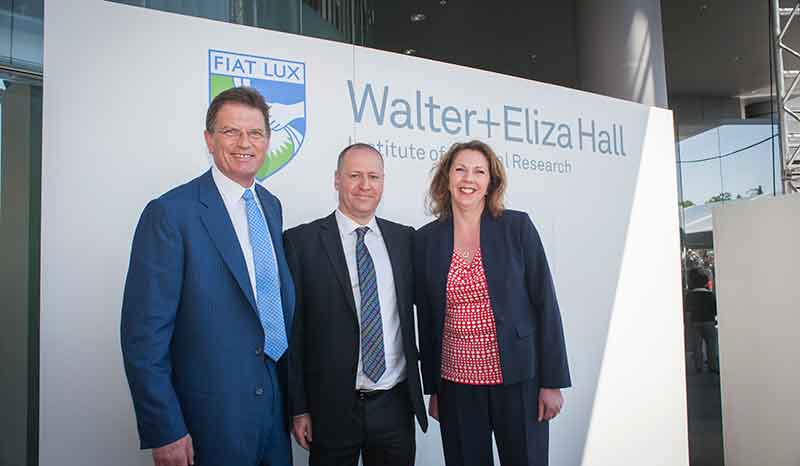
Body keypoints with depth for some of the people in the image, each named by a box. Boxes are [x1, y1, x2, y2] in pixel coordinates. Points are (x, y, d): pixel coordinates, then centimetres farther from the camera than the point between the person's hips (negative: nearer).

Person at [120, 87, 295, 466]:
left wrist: (296, 401, 13)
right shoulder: (170, 213, -14)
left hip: (276, 406, 6)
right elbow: (143, 332, -15)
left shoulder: (271, 206, 7)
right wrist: (163, 432, -15)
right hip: (211, 419, -6)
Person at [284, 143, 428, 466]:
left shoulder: (405, 238, 5)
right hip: (333, 408, -3)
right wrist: (299, 408, -5)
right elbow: (293, 330, -5)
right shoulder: (301, 242, -5)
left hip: (396, 406, 3)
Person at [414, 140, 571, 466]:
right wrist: (433, 388, 9)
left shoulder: (518, 227, -4)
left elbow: (545, 303, -4)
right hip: (456, 384, 2)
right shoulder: (426, 239, 2)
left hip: (517, 380, -1)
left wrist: (552, 382, -6)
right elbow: (426, 317, 7)